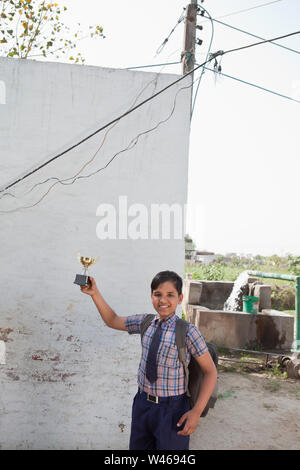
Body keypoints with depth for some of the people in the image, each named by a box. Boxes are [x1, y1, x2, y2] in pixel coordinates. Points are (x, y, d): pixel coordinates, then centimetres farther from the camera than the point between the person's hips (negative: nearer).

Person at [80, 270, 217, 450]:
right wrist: (95, 293, 4)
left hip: (172, 408, -5)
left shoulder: (188, 331, -17)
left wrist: (197, 411, -17)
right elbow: (113, 321, 14)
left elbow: (210, 371, -12)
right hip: (143, 403, 5)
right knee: (137, 447, 20)